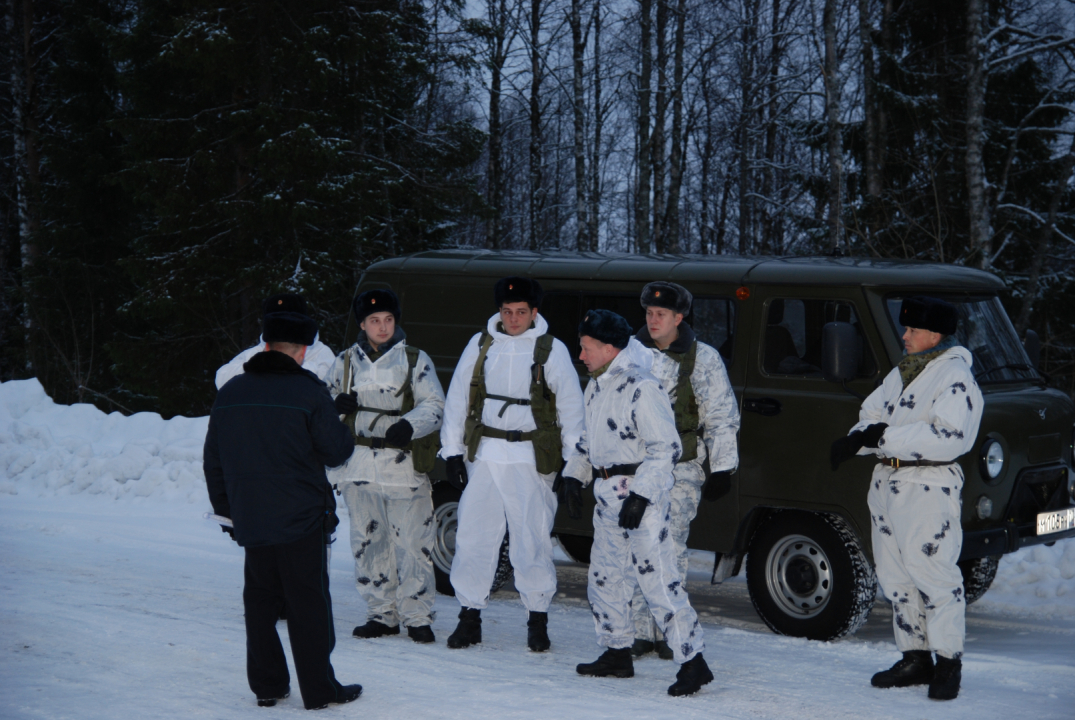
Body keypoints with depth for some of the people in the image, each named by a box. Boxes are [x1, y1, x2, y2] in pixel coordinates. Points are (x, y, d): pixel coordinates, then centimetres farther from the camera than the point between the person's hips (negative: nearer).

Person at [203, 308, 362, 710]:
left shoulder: (230, 392, 8)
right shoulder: (308, 392, -10)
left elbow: (213, 460, 14)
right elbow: (337, 451, -6)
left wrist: (226, 507, 23)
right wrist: (341, 431, 16)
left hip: (250, 522, 5)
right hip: (301, 519, -5)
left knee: (260, 601, 12)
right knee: (308, 605, 1)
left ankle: (267, 686, 16)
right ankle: (318, 689, 5)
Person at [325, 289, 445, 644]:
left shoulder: (415, 360, 5)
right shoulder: (345, 361, 13)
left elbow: (434, 406, 1)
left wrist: (410, 424, -19)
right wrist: (336, 404, -4)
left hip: (404, 466, -3)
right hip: (359, 465, 3)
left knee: (412, 544, -6)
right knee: (368, 543, 6)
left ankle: (417, 617, 2)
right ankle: (382, 614, 16)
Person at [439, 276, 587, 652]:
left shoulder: (551, 350, 1)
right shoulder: (480, 345, 7)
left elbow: (571, 406, 4)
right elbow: (457, 398, 11)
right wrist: (452, 451, 6)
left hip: (530, 458, -2)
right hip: (483, 454, 3)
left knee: (532, 539, -1)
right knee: (473, 535, 3)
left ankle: (537, 618, 11)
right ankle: (469, 616, 13)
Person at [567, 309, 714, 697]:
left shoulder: (641, 388, -18)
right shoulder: (596, 387, 12)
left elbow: (667, 448, -19)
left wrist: (640, 495, -23)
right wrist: (572, 473, 19)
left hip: (642, 494, -10)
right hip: (608, 496, 10)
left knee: (657, 580, -11)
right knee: (603, 577, 14)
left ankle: (693, 662, -6)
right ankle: (617, 654, 27)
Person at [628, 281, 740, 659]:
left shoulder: (703, 358, 1)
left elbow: (722, 416, 3)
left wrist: (722, 469, -1)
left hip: (681, 470, -3)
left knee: (671, 549, -6)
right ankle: (640, 632, 8)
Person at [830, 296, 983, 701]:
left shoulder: (955, 378, -10)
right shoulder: (902, 373, 17)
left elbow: (951, 437, -22)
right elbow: (872, 415, 20)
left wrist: (887, 436, -23)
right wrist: (856, 439, -4)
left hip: (928, 488, -9)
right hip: (887, 483, 9)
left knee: (934, 576, -6)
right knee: (895, 577, 12)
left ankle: (948, 662, 4)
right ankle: (915, 659, 21)